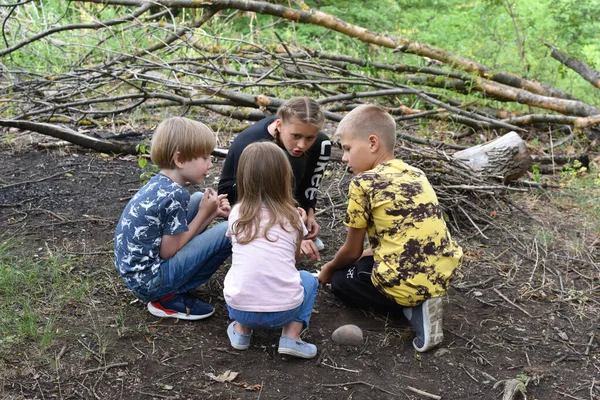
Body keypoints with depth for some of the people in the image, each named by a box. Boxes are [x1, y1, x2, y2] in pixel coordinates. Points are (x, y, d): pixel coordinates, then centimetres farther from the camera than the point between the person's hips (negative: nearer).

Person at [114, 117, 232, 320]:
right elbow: (168, 251, -15)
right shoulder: (175, 195, -22)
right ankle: (169, 298, -4)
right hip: (149, 281, -9)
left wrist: (210, 212, 2)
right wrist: (204, 214, -8)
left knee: (198, 199, 13)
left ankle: (170, 288, 11)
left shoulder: (159, 184, 6)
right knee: (227, 232, -14)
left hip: (134, 269, 10)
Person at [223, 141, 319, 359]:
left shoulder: (237, 214, 5)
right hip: (283, 311, -2)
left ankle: (241, 330, 16)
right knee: (308, 279, 28)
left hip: (239, 308, 2)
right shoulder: (292, 218, 3)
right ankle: (291, 336, 9)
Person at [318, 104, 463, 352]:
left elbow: (352, 251, 3)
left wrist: (329, 269, 23)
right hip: (443, 275, 8)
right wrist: (373, 253, 31)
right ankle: (419, 303, 8)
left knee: (341, 279, 20)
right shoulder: (416, 174, 12)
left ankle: (412, 309, 1)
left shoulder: (363, 183, -8)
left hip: (405, 284, -7)